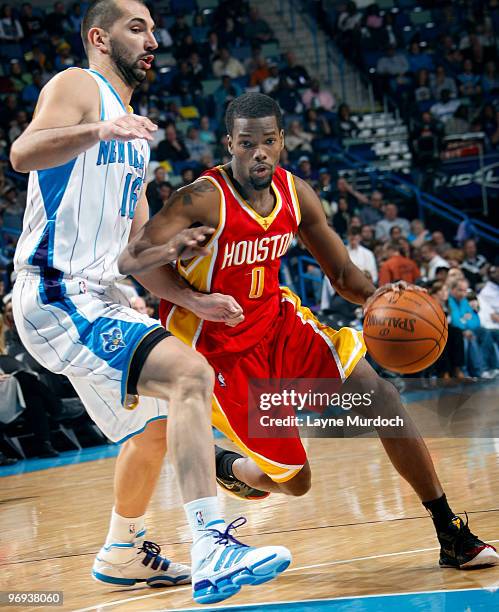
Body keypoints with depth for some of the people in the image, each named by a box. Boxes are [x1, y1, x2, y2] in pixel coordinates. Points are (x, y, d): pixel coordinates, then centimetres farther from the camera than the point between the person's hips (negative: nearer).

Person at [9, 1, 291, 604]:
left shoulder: (130, 130, 23)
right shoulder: (78, 87, -4)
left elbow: (134, 244, 26)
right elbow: (23, 153, -26)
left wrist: (168, 250, 4)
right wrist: (97, 131, -42)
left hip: (97, 298, 10)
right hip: (57, 296, -10)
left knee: (154, 425, 26)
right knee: (191, 374, -26)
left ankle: (122, 551, 44)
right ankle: (211, 549, -34)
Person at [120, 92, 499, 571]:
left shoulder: (295, 193, -2)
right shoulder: (204, 200, -22)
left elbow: (342, 273, 5)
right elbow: (131, 259, -24)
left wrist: (374, 296, -18)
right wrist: (195, 300, -36)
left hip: (278, 321, 6)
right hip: (221, 347, -6)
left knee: (380, 396, -12)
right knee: (293, 481, -7)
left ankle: (452, 537, -5)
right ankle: (222, 467, 30)